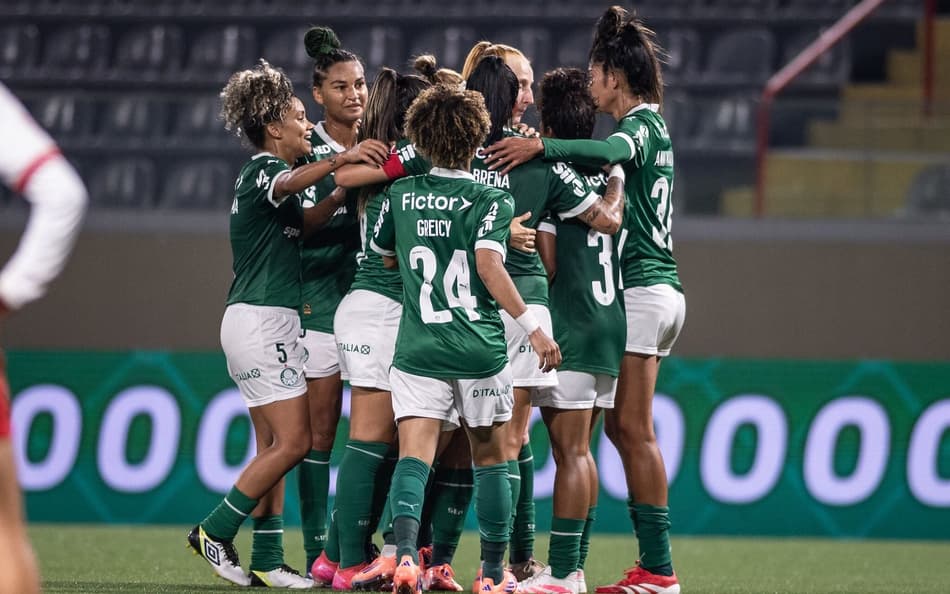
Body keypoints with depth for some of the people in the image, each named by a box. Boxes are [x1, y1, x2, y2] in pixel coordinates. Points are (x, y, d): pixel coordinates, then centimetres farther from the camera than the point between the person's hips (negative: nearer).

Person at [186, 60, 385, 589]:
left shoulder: (264, 172, 19)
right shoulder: (263, 169, -10)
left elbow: (302, 221, 23)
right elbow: (288, 185, -33)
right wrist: (339, 161, -51)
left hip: (268, 322, 10)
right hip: (261, 321, -10)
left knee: (274, 446, 7)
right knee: (294, 440, -11)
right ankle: (216, 531, -5)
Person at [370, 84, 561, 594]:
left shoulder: (401, 195, 6)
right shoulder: (491, 200, -4)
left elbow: (382, 254, 19)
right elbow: (489, 264, -17)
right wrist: (532, 327, -17)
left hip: (417, 349, 1)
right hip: (480, 350, -1)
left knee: (414, 454, -7)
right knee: (489, 457, 14)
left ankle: (405, 550, -32)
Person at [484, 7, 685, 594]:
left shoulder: (641, 124, -10)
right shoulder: (652, 126, 19)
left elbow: (610, 151, -33)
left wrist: (541, 145, -42)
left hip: (643, 290, -10)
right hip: (659, 287, 10)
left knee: (633, 427, -9)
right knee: (621, 424, 8)